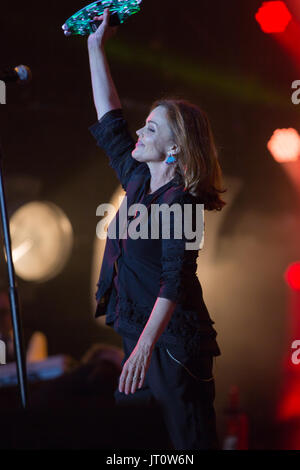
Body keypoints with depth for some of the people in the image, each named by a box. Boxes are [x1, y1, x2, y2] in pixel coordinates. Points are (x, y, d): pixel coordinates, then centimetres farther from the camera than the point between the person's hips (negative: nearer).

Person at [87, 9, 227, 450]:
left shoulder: (179, 202, -17)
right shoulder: (138, 181, 8)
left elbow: (174, 280, -25)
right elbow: (110, 119, 17)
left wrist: (145, 346, -35)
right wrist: (96, 45, 19)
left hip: (174, 338, -9)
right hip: (137, 330, 9)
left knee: (191, 437, -3)